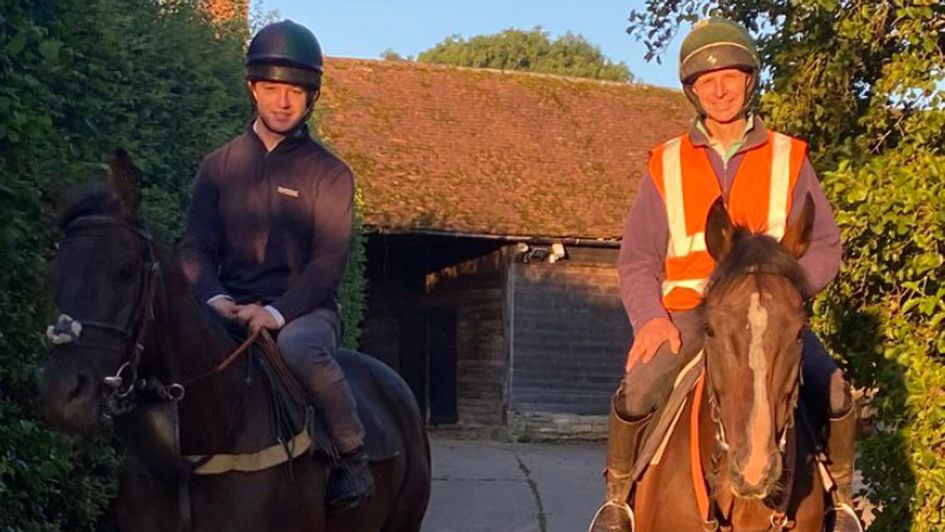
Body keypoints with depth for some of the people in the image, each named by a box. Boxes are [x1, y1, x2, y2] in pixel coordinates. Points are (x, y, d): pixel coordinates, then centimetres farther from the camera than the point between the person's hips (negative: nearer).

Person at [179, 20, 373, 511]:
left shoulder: (329, 173, 3)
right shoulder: (219, 166, 12)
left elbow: (328, 262, -6)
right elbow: (195, 247, 6)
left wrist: (276, 312, -22)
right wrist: (215, 299, -16)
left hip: (303, 309, -3)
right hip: (228, 309, 3)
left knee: (299, 347, -37)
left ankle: (354, 458, -18)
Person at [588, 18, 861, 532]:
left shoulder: (789, 159, 7)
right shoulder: (666, 165, 8)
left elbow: (825, 247, 7)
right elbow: (636, 260, 8)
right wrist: (650, 317, -11)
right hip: (686, 314, 0)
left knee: (834, 392, -23)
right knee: (635, 393, -25)